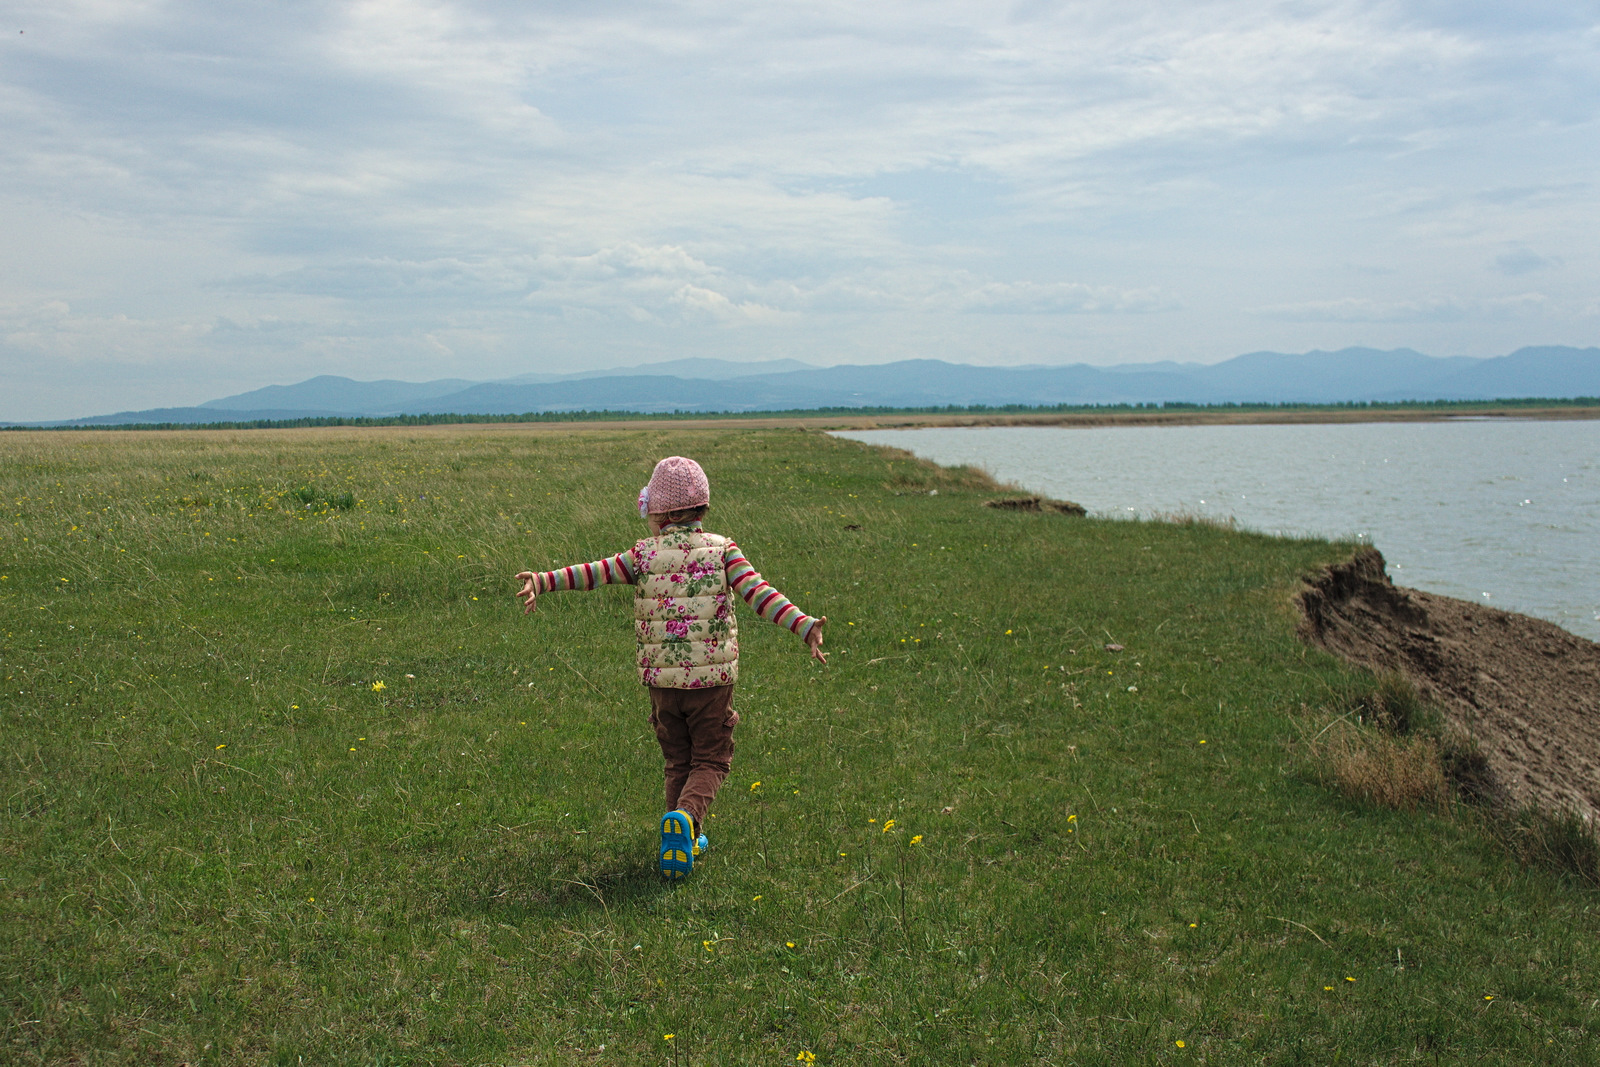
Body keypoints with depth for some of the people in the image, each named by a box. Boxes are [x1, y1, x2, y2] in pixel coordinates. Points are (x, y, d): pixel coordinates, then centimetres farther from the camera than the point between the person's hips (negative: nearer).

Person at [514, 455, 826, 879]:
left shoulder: (644, 555, -2)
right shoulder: (723, 551, -5)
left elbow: (594, 572, -3)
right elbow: (760, 594, -15)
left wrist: (541, 581, 4)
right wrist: (805, 627, -20)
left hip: (662, 681, 2)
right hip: (712, 680, -2)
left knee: (677, 762, 19)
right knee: (710, 762, 9)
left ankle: (684, 841, 17)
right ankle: (686, 817, -18)